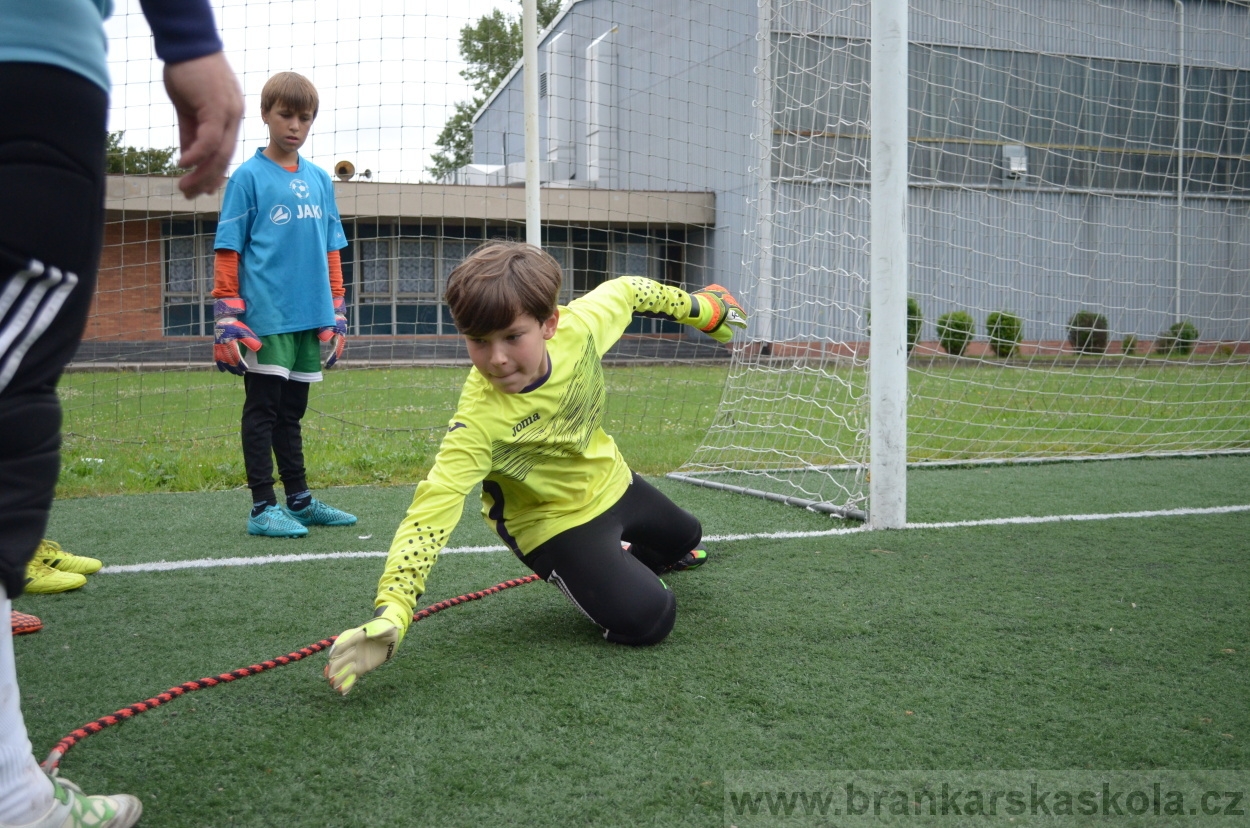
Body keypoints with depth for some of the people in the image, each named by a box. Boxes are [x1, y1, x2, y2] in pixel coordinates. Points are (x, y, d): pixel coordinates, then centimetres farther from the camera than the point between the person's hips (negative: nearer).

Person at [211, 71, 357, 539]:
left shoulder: (320, 180, 12)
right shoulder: (248, 176, -3)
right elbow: (227, 251, -4)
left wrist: (337, 315, 14)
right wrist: (226, 318, -9)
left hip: (309, 317, 5)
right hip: (264, 318, -5)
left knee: (292, 411, 14)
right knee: (262, 409, 0)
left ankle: (299, 501, 22)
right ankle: (263, 508, 6)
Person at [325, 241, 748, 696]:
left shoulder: (581, 323, -29)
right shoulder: (480, 419, -41)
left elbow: (628, 290, -7)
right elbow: (432, 510, -46)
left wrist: (699, 307, 9)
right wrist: (390, 613, -57)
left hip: (609, 478, 6)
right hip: (555, 519, -5)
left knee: (685, 539, 27)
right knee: (645, 620, -18)